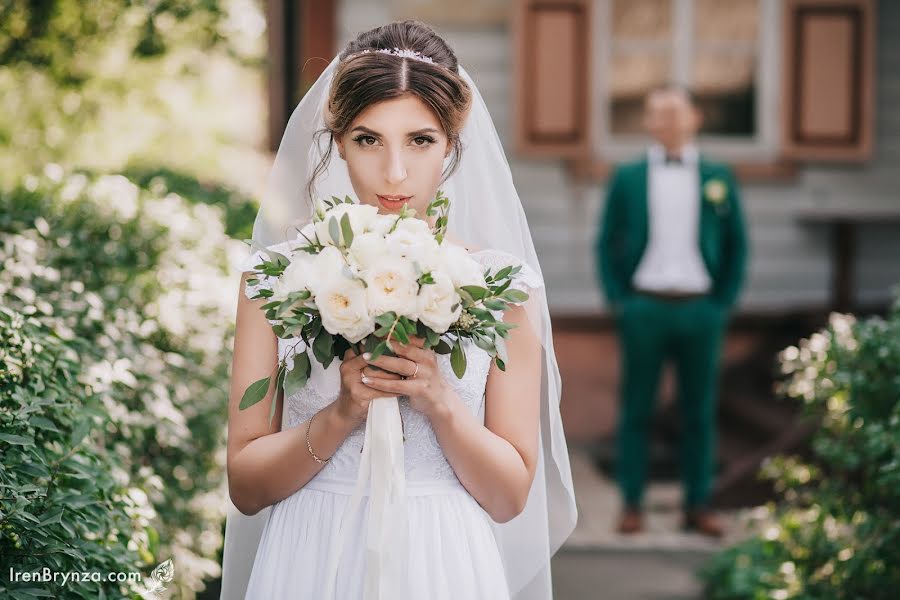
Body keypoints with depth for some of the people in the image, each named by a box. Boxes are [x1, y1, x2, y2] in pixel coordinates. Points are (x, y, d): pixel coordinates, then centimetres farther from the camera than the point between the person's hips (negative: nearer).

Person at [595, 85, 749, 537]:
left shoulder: (719, 178, 8)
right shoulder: (627, 178, 7)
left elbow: (737, 246, 11)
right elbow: (606, 245, 9)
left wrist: (723, 304, 3)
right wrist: (618, 303, 0)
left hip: (701, 309, 1)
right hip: (643, 308, -1)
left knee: (699, 411, 5)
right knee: (636, 410, 2)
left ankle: (698, 506, 12)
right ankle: (631, 505, 9)